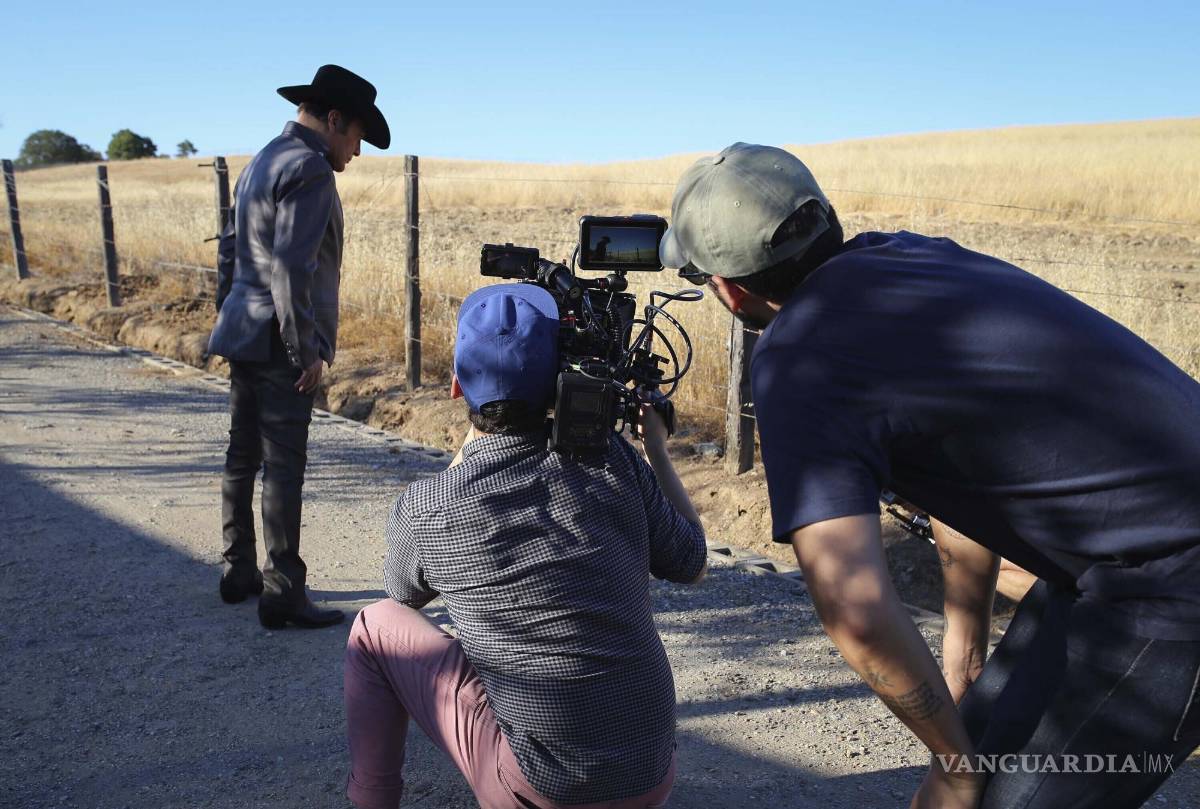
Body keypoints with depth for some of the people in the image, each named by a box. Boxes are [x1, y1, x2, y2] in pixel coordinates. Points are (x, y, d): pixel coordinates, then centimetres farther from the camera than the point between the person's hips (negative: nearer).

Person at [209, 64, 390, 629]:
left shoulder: (263, 161, 17)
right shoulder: (309, 168, -13)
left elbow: (230, 247, 21)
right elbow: (291, 266, -22)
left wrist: (227, 316, 26)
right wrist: (305, 350, -20)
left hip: (245, 335, 10)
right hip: (279, 344, -10)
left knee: (243, 457, 15)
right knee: (283, 466, -5)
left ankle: (238, 572, 27)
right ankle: (282, 594, 1)